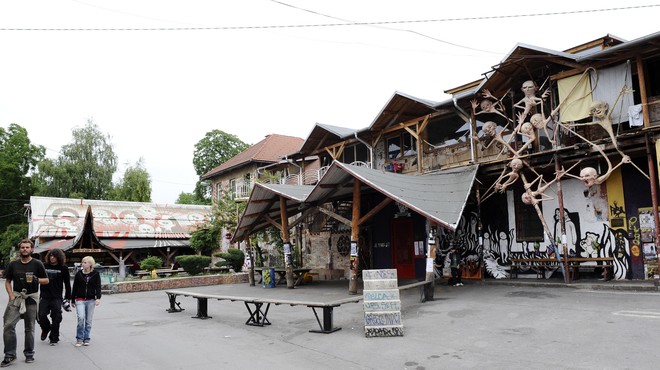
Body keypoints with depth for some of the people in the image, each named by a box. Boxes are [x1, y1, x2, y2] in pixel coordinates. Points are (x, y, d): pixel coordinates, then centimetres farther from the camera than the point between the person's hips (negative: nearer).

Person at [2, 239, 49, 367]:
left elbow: (46, 280, 4)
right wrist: (11, 295, -2)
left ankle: (29, 354, 19)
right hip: (16, 297, 2)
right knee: (8, 325, -12)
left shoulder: (37, 264, 1)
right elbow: (8, 281, 13)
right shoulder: (13, 264, 8)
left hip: (31, 298, -1)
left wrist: (37, 280, -18)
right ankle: (10, 355, -1)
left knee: (29, 328, 6)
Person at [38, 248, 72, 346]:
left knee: (56, 318, -1)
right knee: (41, 316, -1)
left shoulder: (63, 268, 0)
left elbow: (67, 284, 4)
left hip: (57, 298, -2)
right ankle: (46, 328, 31)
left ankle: (54, 338, 13)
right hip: (44, 297, 2)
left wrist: (67, 298, 2)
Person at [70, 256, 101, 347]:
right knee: (81, 318, -14)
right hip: (80, 300, 0)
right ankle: (79, 339, 0)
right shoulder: (78, 274, 3)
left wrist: (98, 298, -14)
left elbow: (98, 287, -1)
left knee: (89, 321, 5)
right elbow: (74, 288, 9)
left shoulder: (96, 274, 1)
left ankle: (86, 339, 18)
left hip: (91, 300, 0)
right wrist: (72, 300, 11)